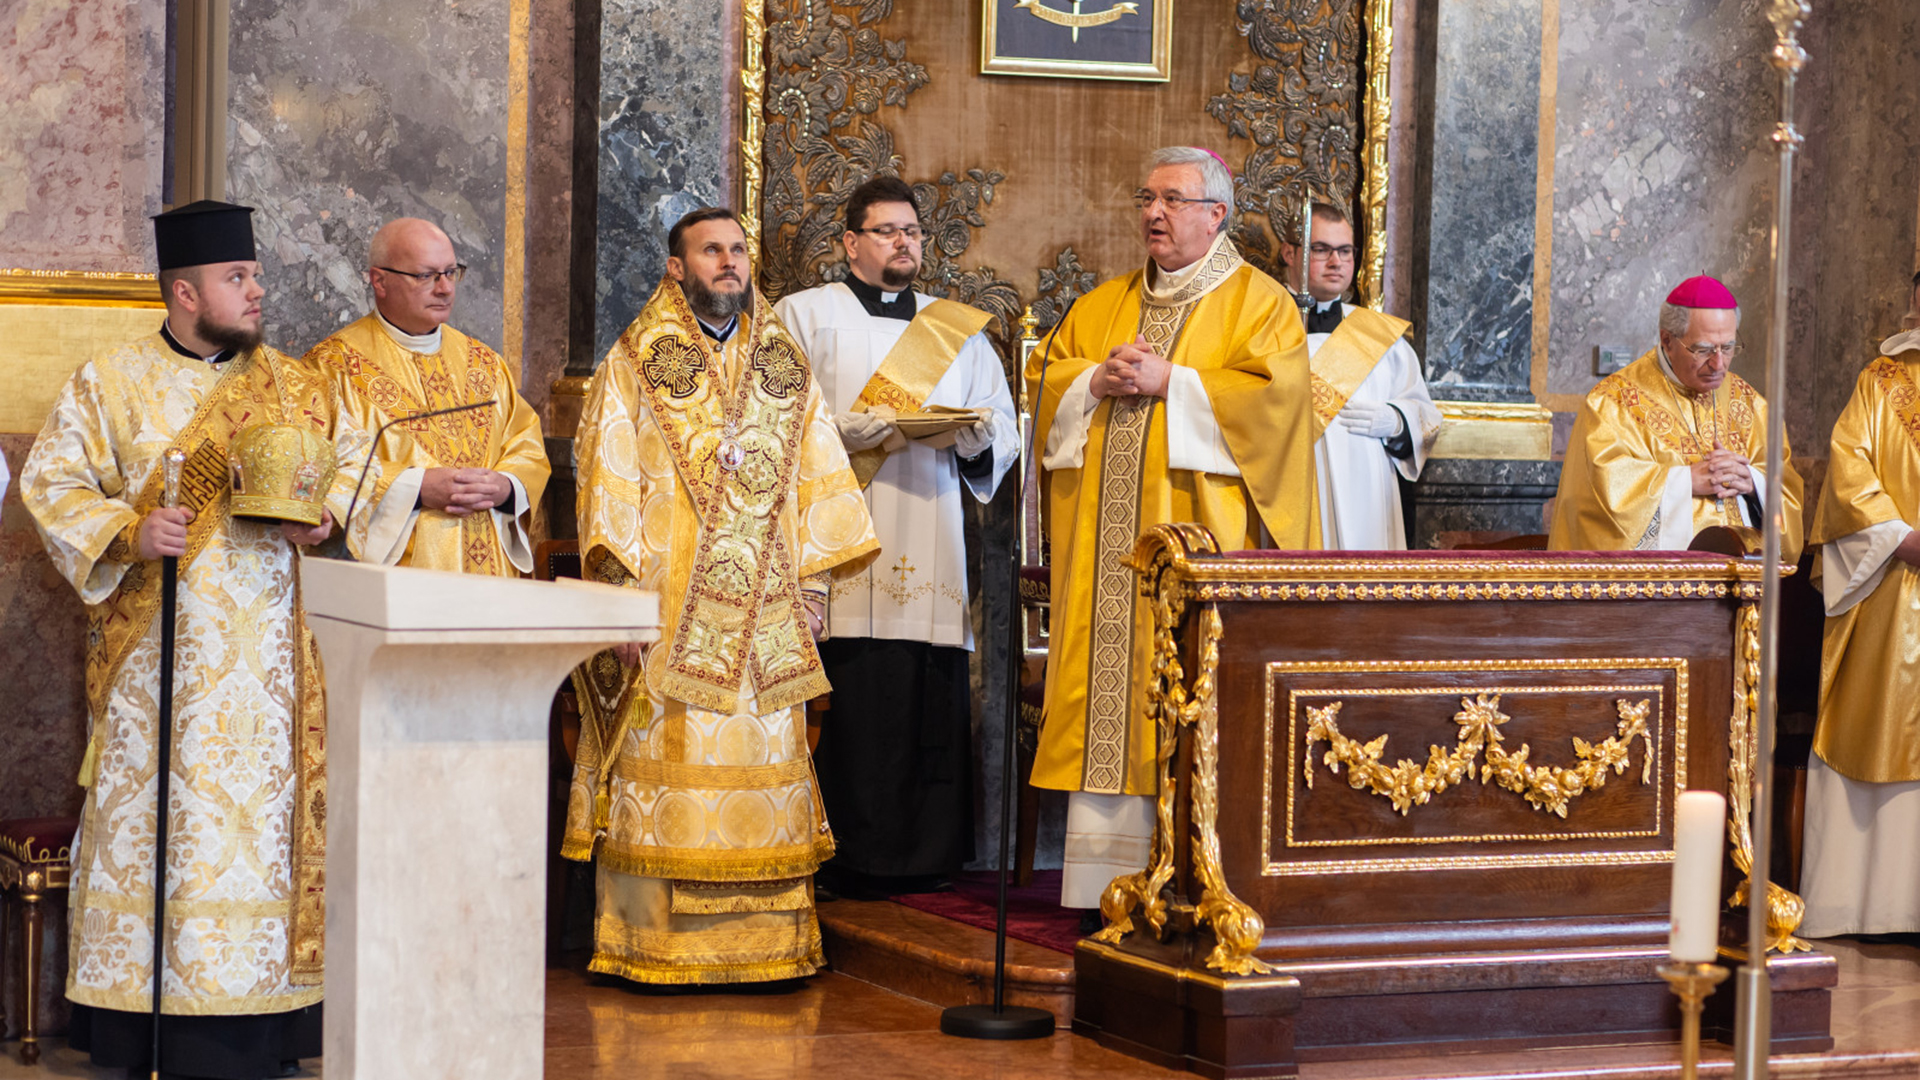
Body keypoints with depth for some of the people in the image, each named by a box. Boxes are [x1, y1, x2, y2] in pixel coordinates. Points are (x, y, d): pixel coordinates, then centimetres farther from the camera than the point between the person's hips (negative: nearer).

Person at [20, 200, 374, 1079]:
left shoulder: (293, 386, 13)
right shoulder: (109, 383, 4)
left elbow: (354, 458, 14)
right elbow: (51, 482, 0)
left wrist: (328, 511, -8)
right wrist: (130, 532, -17)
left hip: (267, 656, 3)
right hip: (158, 649, -3)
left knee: (266, 805, 1)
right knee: (154, 808, -4)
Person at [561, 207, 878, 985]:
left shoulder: (784, 365, 13)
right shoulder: (635, 365, 2)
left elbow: (817, 477, 12)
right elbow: (608, 481, -4)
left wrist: (813, 583, 4)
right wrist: (624, 594, -12)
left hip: (765, 613, 4)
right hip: (668, 611, -3)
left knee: (764, 765, 3)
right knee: (665, 773, -5)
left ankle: (763, 941, 8)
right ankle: (652, 943, 0)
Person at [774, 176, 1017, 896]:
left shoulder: (959, 329, 21)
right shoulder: (805, 316, 11)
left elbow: (1002, 432, 16)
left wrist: (973, 431, -7)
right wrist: (856, 429, -15)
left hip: (932, 557, 3)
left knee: (933, 699, -4)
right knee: (851, 700, -11)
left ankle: (923, 858, 2)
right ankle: (851, 858, -5)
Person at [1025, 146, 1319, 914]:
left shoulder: (1259, 303, 3)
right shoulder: (1103, 305, 19)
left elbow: (1274, 391, -11)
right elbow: (1044, 377, 15)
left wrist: (1169, 381, -13)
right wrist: (1097, 382, -6)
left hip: (1198, 528, -5)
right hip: (1108, 539, 5)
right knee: (1108, 676, 1)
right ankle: (1109, 864, 4)